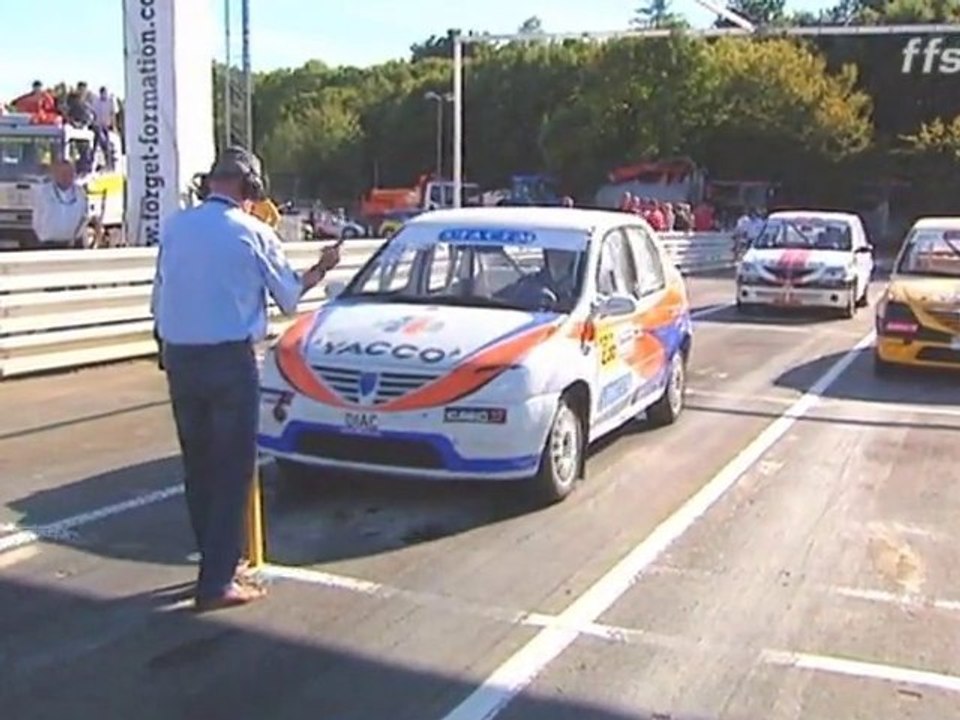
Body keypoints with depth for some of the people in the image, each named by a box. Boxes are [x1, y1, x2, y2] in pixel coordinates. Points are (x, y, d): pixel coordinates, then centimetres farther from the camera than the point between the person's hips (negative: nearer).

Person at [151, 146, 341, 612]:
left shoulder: (173, 227, 3)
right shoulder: (253, 233, -8)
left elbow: (159, 298, 10)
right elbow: (289, 297, 5)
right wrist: (321, 270, 22)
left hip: (178, 358, 5)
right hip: (229, 360, -5)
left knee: (197, 466, 15)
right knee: (232, 470, 1)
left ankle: (216, 560, 28)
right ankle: (216, 582, 1)